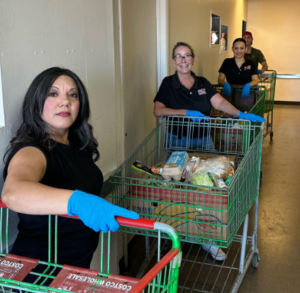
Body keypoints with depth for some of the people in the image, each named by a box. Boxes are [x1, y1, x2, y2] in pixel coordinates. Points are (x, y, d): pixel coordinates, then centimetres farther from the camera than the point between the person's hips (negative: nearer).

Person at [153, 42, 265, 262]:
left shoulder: (203, 83, 8)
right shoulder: (168, 84, -2)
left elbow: (219, 102, -3)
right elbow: (158, 110, -12)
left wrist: (241, 114, -20)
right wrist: (187, 113, -21)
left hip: (204, 142, 3)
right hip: (179, 143, -3)